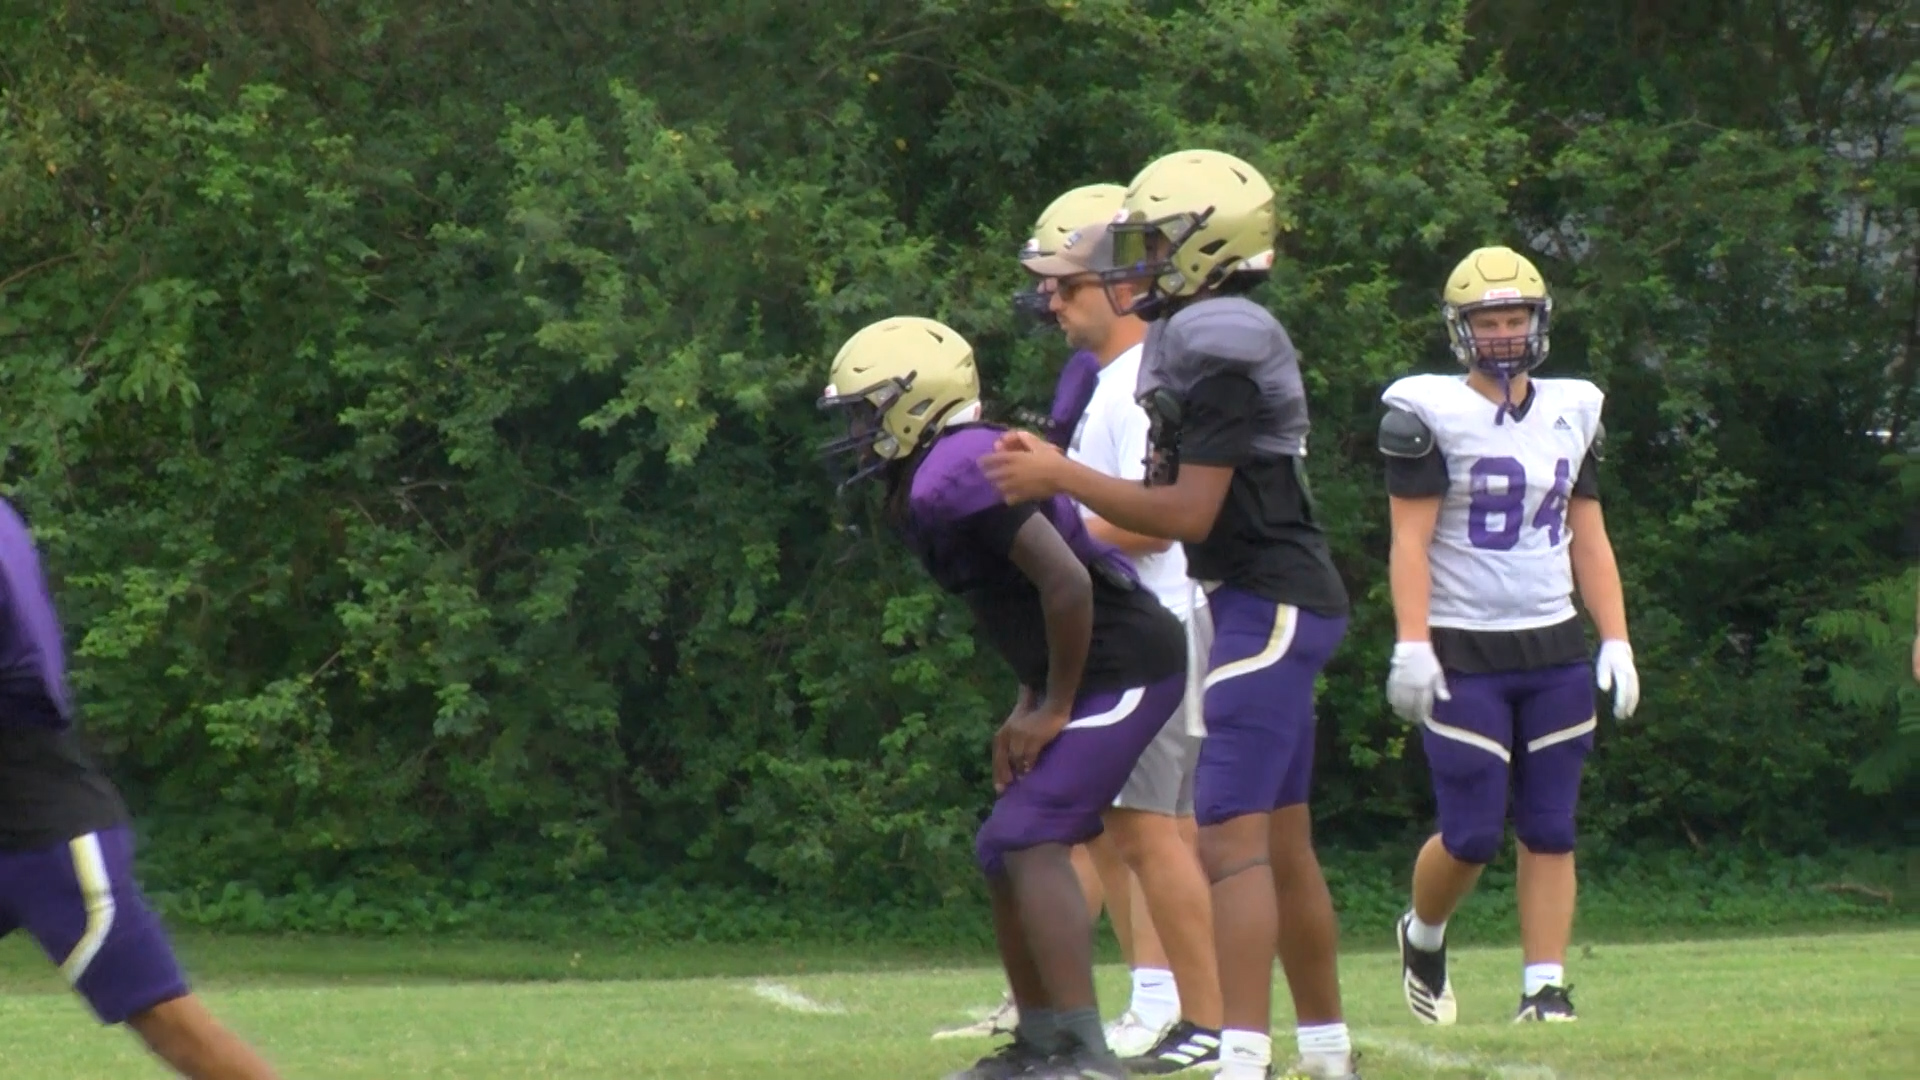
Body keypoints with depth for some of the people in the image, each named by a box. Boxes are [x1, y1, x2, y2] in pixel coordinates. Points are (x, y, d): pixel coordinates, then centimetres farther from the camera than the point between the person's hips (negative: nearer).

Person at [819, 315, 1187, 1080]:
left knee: (1031, 843, -16)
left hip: (1122, 668, -10)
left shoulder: (956, 480, -20)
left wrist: (1054, 709, -17)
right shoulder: (924, 490, 13)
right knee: (1006, 852, 14)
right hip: (1091, 671, 10)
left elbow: (1065, 582, -26)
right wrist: (1029, 708, 14)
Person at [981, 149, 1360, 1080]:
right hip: (1273, 605, 10)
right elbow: (1182, 511, 15)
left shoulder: (1216, 347, -16)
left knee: (1231, 837, -14)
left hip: (1268, 604, -10)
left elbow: (1190, 514, -18)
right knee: (1284, 844, 15)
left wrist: (1061, 477, -13)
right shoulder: (1208, 340, 14)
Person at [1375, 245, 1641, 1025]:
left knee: (1550, 831, 2)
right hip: (1464, 655, -5)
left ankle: (1545, 989, 4)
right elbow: (1410, 540, -9)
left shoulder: (1572, 413, 10)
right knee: (1473, 835, -5)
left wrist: (1616, 641, 5)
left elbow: (1589, 540, 13)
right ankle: (1423, 936, 22)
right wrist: (1412, 644, -18)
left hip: (1555, 650, 5)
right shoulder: (1429, 414, -6)